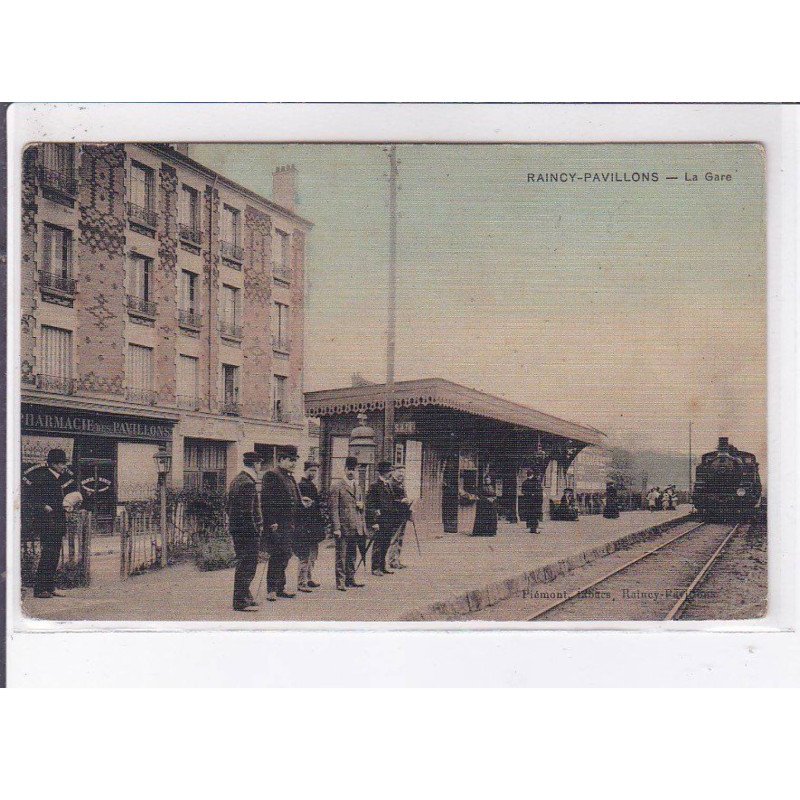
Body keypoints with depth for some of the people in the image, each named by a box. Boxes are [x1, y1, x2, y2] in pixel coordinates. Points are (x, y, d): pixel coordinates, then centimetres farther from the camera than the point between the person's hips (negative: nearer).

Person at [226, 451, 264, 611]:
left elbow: (229, 507, 18)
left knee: (242, 564, 19)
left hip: (235, 529, 10)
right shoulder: (248, 484, -18)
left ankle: (244, 596, 29)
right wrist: (256, 529, -16)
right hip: (248, 531, -10)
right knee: (248, 565, -4)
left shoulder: (235, 481, 13)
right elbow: (248, 511, -22)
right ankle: (241, 601, 0)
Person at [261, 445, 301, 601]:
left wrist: (295, 523, 18)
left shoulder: (290, 478, 19)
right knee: (277, 556, -8)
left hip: (290, 525, 9)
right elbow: (266, 500, -16)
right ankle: (272, 590, -4)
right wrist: (271, 522, -21)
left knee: (285, 556, 12)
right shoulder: (271, 475, -10)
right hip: (277, 526, -9)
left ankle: (280, 588, 19)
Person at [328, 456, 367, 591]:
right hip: (343, 526, -7)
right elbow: (333, 509, -9)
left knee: (352, 555, 13)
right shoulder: (337, 486, -6)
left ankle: (350, 580, 20)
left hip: (356, 527, 7)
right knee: (341, 555, -3)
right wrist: (336, 528, -15)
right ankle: (340, 582, 2)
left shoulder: (358, 486, 16)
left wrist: (361, 505, 2)